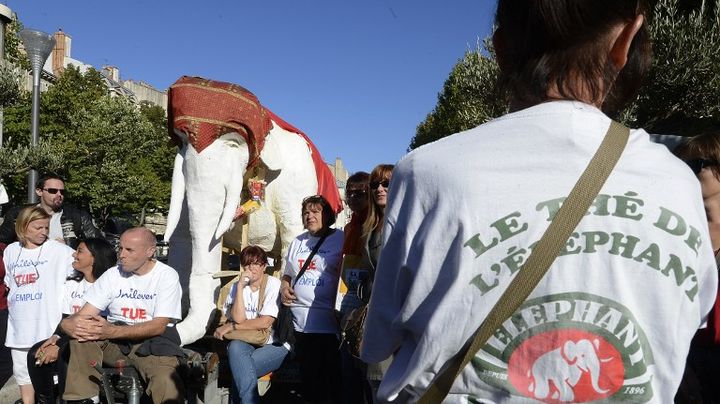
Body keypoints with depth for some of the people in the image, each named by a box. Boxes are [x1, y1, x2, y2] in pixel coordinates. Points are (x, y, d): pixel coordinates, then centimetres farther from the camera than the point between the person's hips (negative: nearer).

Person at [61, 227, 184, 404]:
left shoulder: (167, 276, -6)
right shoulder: (113, 274, 6)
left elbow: (159, 326, -14)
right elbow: (84, 315, 2)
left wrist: (112, 332, -26)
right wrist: (69, 323, -25)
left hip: (153, 341, -4)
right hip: (114, 341, 4)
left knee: (166, 383, -35)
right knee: (83, 331, -26)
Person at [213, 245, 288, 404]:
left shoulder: (274, 284, -4)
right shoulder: (237, 286, 8)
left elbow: (265, 322, -12)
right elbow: (238, 318, -7)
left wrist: (230, 327, -7)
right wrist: (240, 287, -11)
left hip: (274, 345, -4)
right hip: (247, 342, 4)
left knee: (239, 367, -29)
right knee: (235, 346, -30)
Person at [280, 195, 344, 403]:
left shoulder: (341, 239, -4)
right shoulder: (297, 242, 16)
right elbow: (288, 274, 26)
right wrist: (284, 287, 6)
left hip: (329, 323, -6)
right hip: (301, 322, 6)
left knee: (331, 378, 2)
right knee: (308, 376, 15)